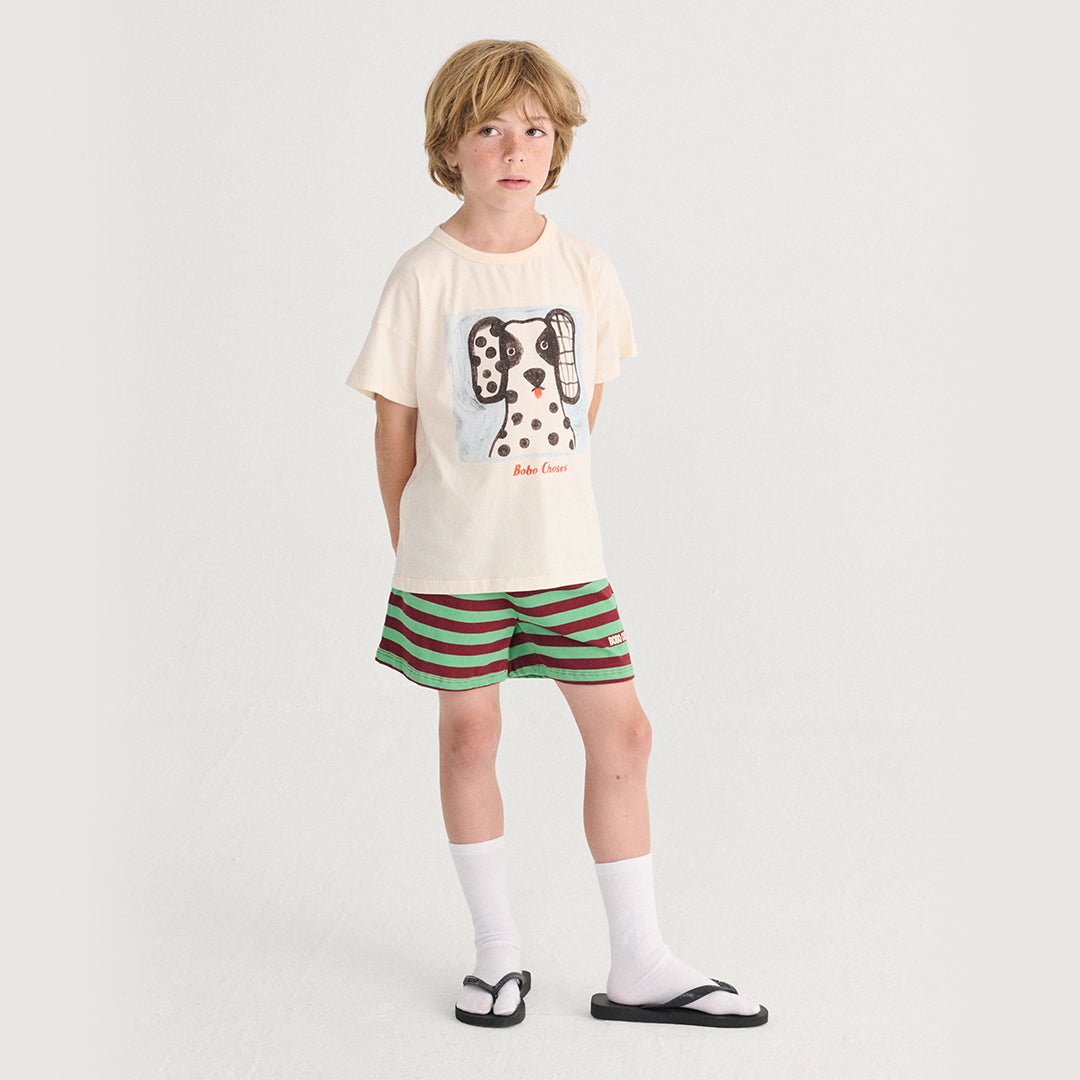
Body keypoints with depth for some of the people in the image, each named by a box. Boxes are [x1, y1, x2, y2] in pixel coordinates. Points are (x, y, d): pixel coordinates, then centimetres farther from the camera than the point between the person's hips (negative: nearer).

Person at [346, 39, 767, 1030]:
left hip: (564, 547, 3)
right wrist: (411, 544, 2)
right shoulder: (425, 276, -8)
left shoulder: (585, 270, 1)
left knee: (621, 732, 3)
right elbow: (395, 423, -2)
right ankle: (497, 951, 26)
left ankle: (639, 965, 16)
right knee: (470, 736, 9)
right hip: (454, 557, -3)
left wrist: (537, 495, 12)